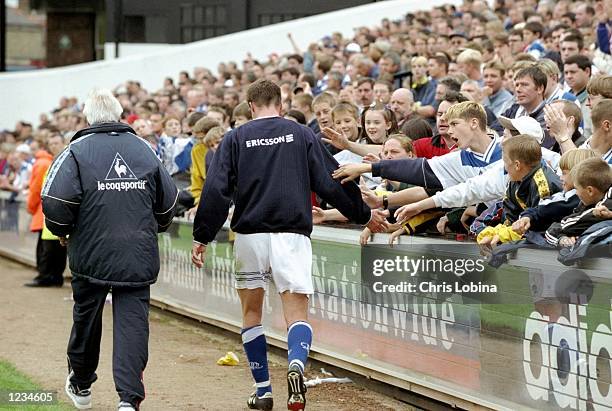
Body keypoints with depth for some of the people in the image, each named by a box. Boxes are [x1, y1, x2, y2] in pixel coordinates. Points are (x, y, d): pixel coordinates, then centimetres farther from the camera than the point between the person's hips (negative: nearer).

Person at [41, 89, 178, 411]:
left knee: (86, 317, 17)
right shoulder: (144, 149, 7)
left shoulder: (78, 151, -5)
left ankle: (80, 385, 35)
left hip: (91, 254, -1)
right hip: (139, 257, 1)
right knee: (133, 323, -2)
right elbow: (169, 201, 12)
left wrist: (62, 231, 4)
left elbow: (56, 200, -15)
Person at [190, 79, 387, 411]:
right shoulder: (302, 135, 6)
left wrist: (201, 237, 4)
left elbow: (216, 191, -1)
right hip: (292, 234, -1)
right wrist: (364, 215, 17)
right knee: (297, 311, -3)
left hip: (250, 235, 1)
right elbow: (331, 182, 5)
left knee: (251, 311, 15)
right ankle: (297, 365, -34)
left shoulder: (235, 139, 5)